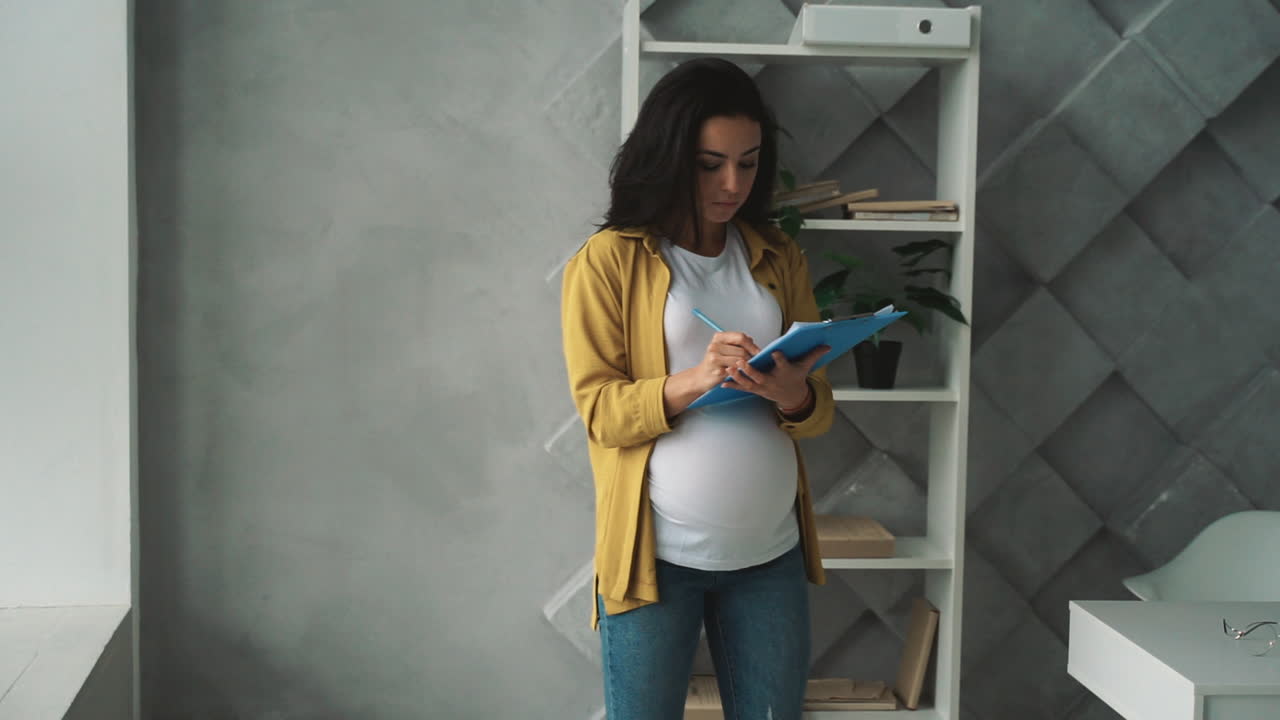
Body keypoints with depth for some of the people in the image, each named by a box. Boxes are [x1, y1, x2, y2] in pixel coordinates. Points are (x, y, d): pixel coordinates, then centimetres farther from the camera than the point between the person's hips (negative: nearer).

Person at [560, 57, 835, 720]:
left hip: (770, 551, 4)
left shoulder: (777, 258, 10)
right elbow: (599, 410, -8)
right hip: (656, 554, -3)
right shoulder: (607, 261, -3)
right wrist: (693, 382, -25)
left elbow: (820, 407, 9)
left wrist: (793, 395, -14)